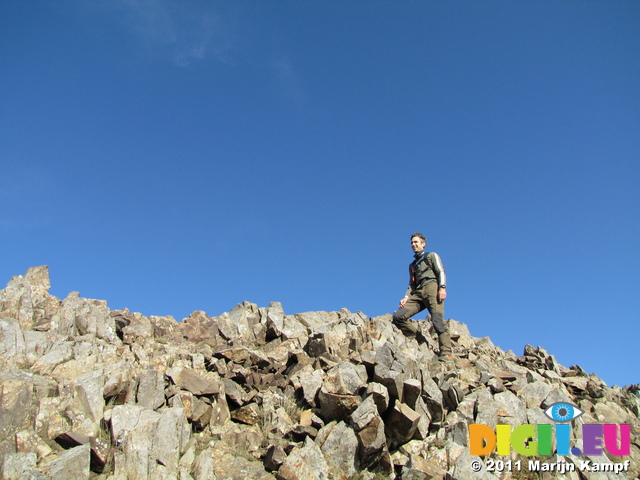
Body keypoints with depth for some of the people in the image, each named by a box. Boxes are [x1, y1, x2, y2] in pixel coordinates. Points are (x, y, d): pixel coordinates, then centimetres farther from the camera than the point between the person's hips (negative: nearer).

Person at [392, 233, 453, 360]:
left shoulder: (432, 256, 18)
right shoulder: (412, 265, 34)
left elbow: (441, 272, 4)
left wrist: (442, 288, -14)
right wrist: (406, 297, 6)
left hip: (431, 287, -6)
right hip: (417, 293, 6)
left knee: (437, 321, -22)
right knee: (398, 316, -14)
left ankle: (446, 353, -25)